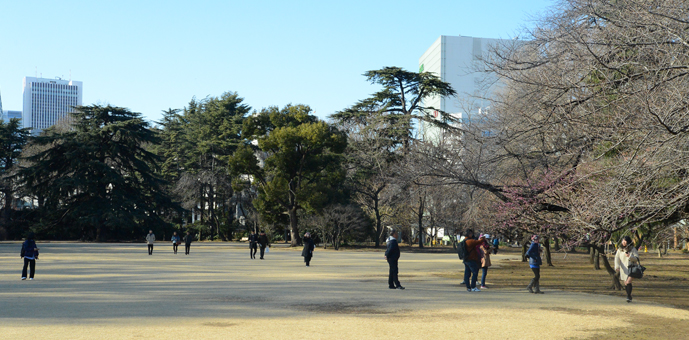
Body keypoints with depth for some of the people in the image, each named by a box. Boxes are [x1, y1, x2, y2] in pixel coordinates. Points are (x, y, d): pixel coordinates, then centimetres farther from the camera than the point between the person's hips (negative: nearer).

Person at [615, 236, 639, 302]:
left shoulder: (633, 249, -2)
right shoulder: (620, 249, 7)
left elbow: (636, 259, -6)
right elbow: (617, 258, 2)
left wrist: (630, 256, -24)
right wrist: (617, 266, -13)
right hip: (623, 270, 4)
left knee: (628, 282, -21)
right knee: (626, 284, 6)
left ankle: (629, 296, -18)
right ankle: (629, 297, 20)